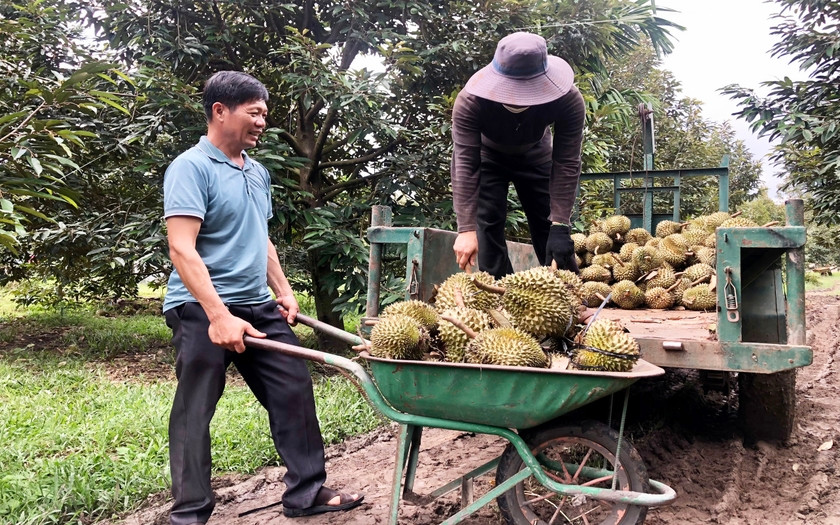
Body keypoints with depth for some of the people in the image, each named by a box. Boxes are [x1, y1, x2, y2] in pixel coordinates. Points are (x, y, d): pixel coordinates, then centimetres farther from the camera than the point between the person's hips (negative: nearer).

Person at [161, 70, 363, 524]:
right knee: (194, 413, 3)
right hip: (201, 310, -7)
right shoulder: (191, 168, -11)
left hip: (257, 306, 8)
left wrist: (283, 291, 16)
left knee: (294, 392, 7)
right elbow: (182, 250, -20)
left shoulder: (257, 172, 14)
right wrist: (219, 315, -27)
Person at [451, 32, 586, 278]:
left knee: (550, 229, -2)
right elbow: (465, 164, -39)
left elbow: (567, 163, -31)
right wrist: (466, 228, -45)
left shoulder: (568, 100, -36)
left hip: (536, 156, 1)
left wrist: (560, 225, -38)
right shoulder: (470, 100, -39)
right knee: (488, 225, -14)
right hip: (488, 156, -1)